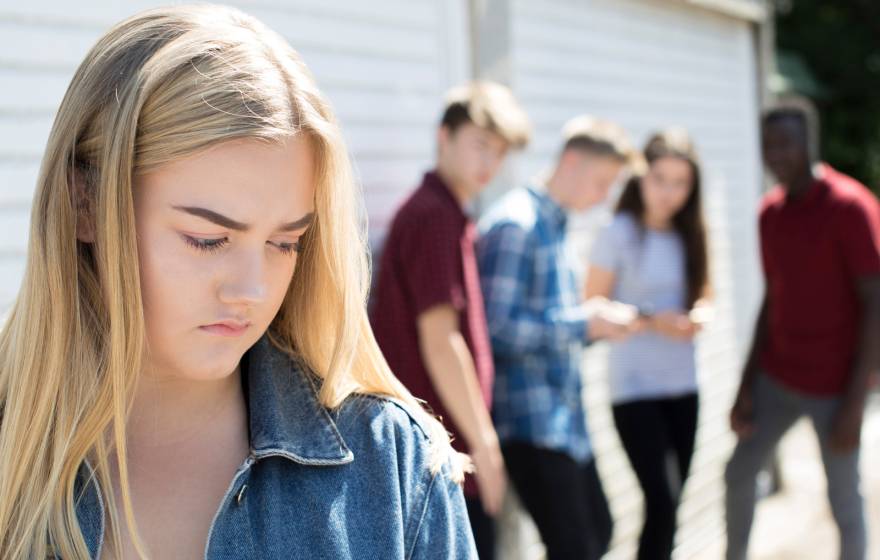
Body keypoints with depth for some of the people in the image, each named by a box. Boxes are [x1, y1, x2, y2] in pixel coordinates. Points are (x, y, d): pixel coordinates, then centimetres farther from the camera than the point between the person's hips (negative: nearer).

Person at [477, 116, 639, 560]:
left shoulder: (553, 223, 14)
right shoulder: (515, 224, -15)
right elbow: (496, 327, -23)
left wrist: (597, 323, 4)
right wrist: (584, 324, -17)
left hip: (564, 418, 10)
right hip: (531, 421, -10)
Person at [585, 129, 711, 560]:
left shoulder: (687, 236, 7)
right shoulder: (620, 233, -8)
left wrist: (698, 313, -4)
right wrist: (652, 321, -18)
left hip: (682, 382, 6)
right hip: (634, 384, -6)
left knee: (672, 499, 9)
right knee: (662, 501, -12)